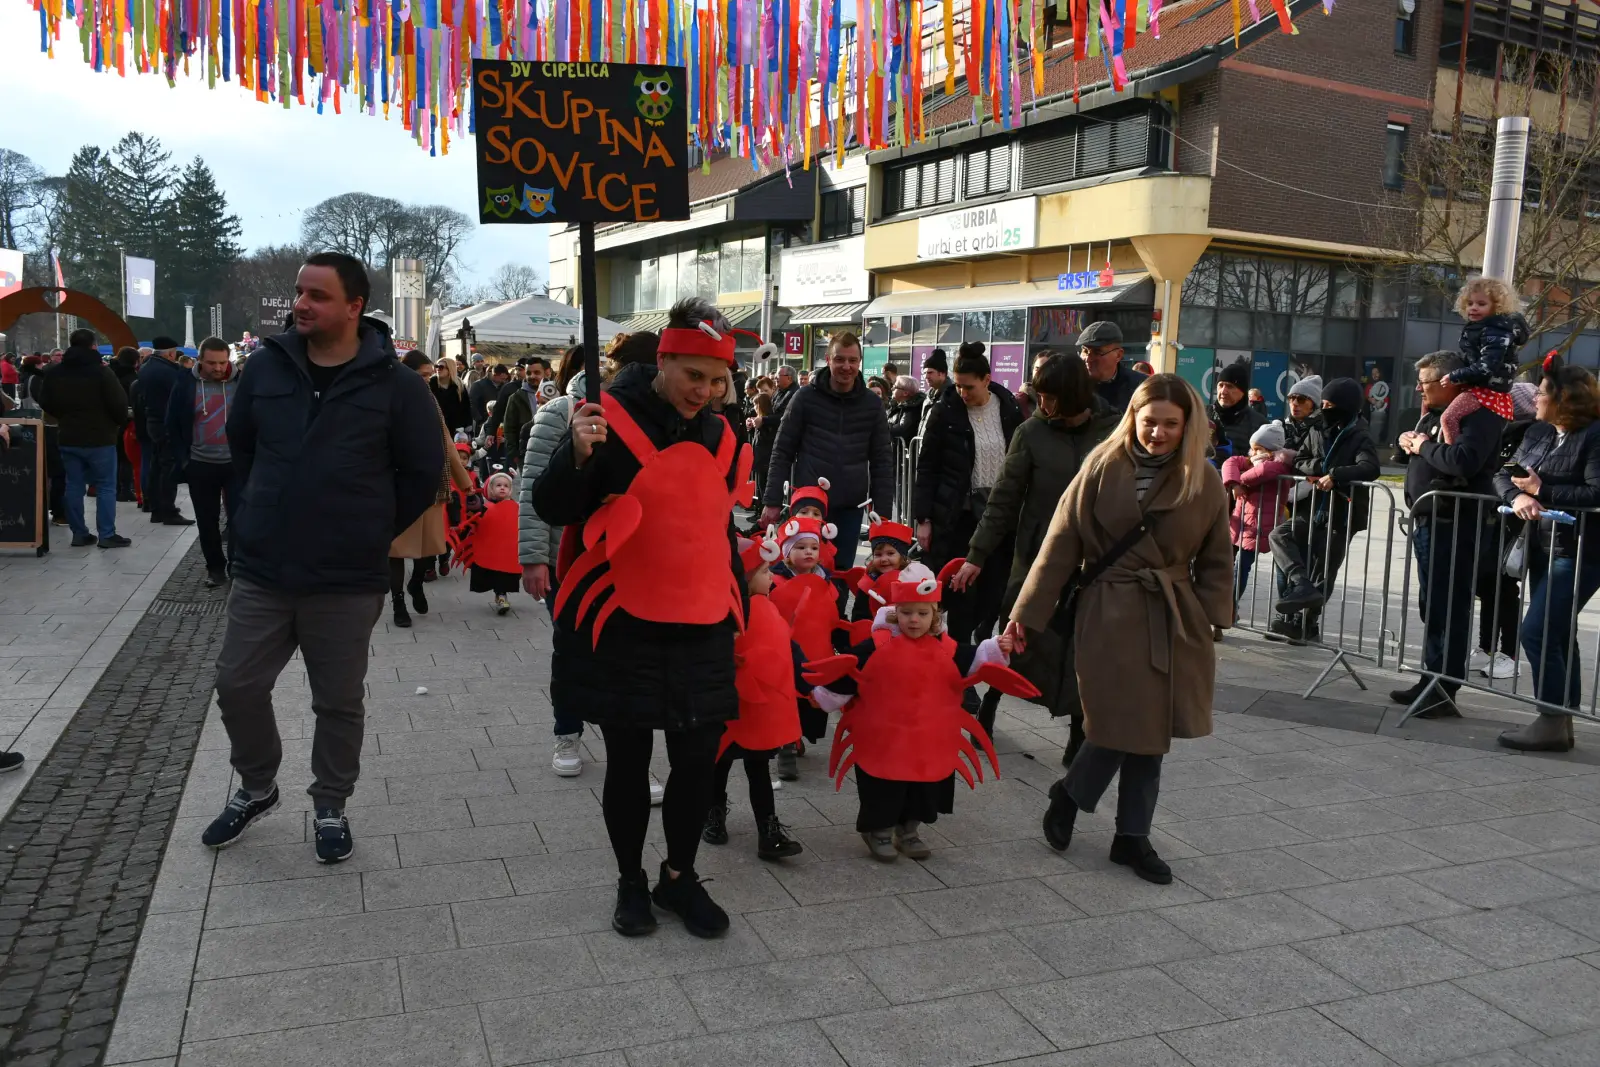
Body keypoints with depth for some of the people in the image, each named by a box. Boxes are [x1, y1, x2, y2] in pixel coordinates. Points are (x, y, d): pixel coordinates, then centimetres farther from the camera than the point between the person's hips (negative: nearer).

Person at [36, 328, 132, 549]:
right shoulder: (102, 371, -14)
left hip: (68, 438, 6)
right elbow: (119, 403, -15)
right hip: (99, 438, -5)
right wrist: (119, 422, 5)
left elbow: (45, 403, 12)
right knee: (105, 486, 0)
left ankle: (79, 533, 11)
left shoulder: (53, 373, 6)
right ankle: (107, 535, -2)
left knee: (73, 485, 9)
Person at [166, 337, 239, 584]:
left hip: (236, 464, -1)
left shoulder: (241, 383, -3)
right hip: (200, 466, 1)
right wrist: (182, 460, -2)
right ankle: (215, 567, 23)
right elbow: (173, 426, 5)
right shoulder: (186, 385, -1)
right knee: (207, 522, 10)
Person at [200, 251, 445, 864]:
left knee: (339, 703, 10)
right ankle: (257, 788, 36)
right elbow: (240, 444, 18)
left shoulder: (394, 384, -9)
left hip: (347, 583, -3)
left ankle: (330, 808, 30)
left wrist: (371, 531, 0)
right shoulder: (266, 366, 1)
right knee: (237, 686, 11)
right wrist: (265, 512, 15)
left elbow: (424, 472, -2)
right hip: (260, 573, 3)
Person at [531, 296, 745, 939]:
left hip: (702, 630, 5)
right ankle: (630, 881, 28)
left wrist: (738, 607, 21)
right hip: (623, 626, -4)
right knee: (629, 758, 8)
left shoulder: (718, 434, 8)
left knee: (700, 757, 6)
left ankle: (679, 875, 27)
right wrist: (578, 455, -29)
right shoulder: (611, 420, -9)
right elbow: (554, 510, -10)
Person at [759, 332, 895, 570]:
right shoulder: (806, 398, -3)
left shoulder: (872, 403, 3)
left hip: (851, 508, 2)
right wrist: (772, 501, -5)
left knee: (841, 573, 7)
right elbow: (782, 452, -1)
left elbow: (882, 459, 5)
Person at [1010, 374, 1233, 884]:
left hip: (1175, 621, 3)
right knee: (1119, 728, -4)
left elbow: (1216, 560, 10)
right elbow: (1060, 546, -5)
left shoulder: (1204, 482, 3)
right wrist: (1026, 613, -6)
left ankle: (1132, 837, 25)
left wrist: (1213, 620, -2)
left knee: (1151, 733, 9)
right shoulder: (1101, 468, -5)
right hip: (1110, 616, -3)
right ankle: (1068, 795, 25)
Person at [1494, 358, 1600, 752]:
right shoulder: (1538, 432, 10)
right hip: (1544, 547, 9)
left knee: (1537, 632, -13)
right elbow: (1504, 475, 7)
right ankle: (1562, 723, 23)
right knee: (1556, 635, 14)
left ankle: (1552, 722, -3)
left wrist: (1541, 490, -18)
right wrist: (1518, 497, -14)